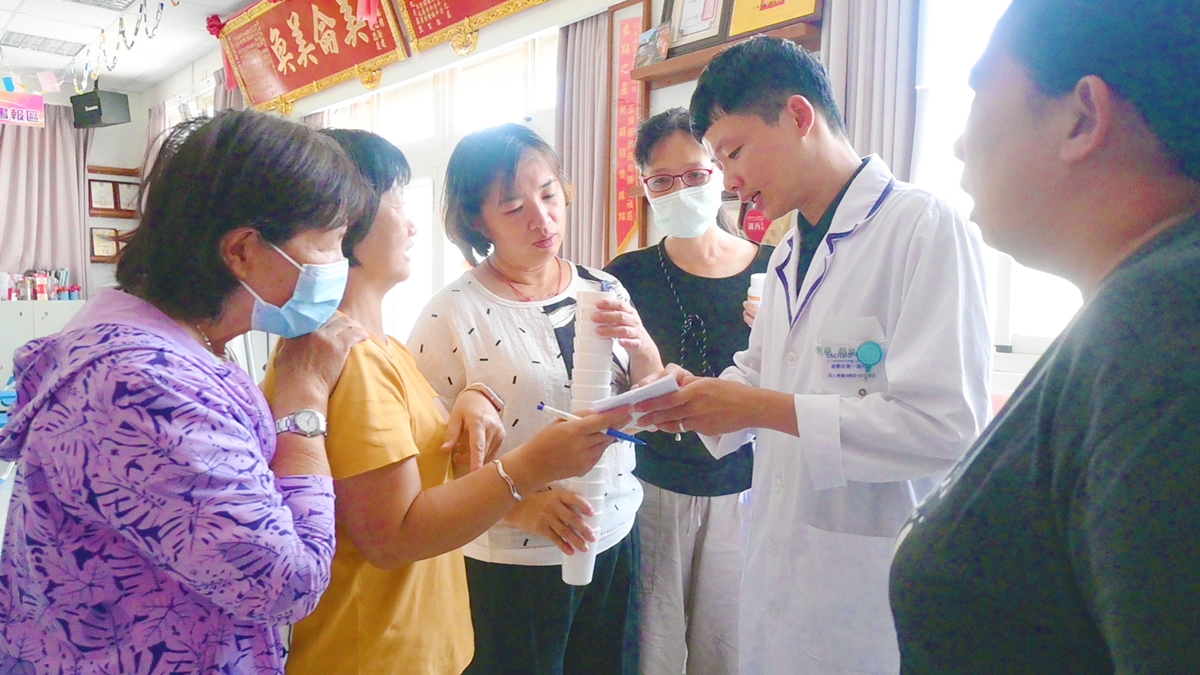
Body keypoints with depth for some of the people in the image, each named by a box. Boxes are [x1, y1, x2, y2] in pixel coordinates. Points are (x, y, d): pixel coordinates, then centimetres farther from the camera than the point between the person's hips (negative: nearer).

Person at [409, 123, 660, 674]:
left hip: (614, 545, 5)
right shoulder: (453, 316, -14)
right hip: (508, 565, -4)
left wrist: (643, 350, -15)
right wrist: (515, 501, -26)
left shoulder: (604, 292, 0)